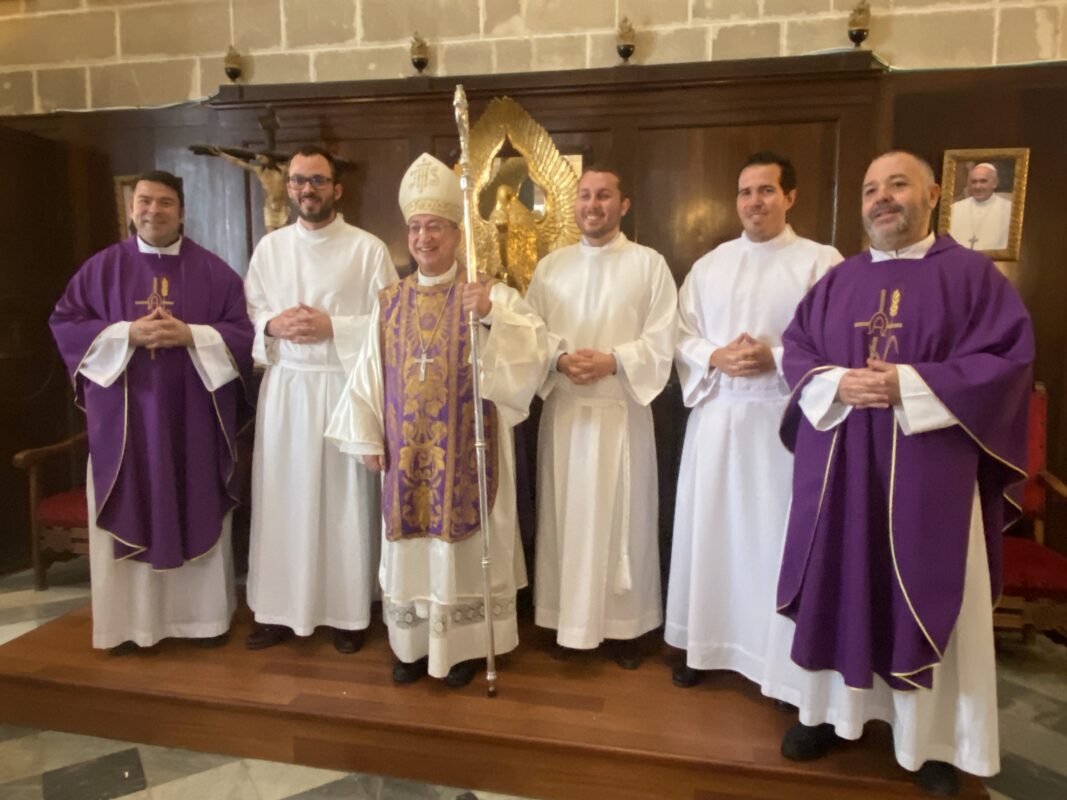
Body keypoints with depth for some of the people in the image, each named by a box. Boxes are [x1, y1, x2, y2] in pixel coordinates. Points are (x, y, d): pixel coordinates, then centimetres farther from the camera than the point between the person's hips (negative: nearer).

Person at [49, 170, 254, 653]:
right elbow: (64, 324, 1)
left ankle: (205, 615, 20)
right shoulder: (102, 267, 6)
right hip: (123, 417, 1)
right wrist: (127, 334, -13)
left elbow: (242, 333, -2)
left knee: (199, 515, 6)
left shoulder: (213, 271, 3)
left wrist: (190, 335, -18)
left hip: (193, 418, 0)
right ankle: (129, 620, 20)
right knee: (128, 517, 6)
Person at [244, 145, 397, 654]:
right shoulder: (270, 247, 11)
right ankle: (281, 609, 22)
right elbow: (244, 315, 12)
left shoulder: (368, 248, -1)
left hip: (344, 387, -3)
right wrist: (272, 325, -8)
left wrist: (332, 327, -15)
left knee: (344, 499, 3)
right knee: (282, 498, 7)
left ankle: (348, 612, 17)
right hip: (283, 388, 3)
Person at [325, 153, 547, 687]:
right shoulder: (389, 302, 8)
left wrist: (493, 316, -32)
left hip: (465, 453, -3)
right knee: (409, 547, 12)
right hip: (406, 452, 4)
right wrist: (368, 438, 5)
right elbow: (369, 375, 9)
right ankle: (413, 644, 29)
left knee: (463, 545, 6)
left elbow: (531, 353, -18)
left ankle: (463, 645, 24)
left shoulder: (490, 296, -4)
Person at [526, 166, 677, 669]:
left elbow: (662, 339, -4)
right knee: (565, 516, 7)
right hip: (564, 409, 3)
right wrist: (560, 358, -14)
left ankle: (623, 625, 18)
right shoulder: (551, 266, 11)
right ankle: (568, 619, 21)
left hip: (622, 410, -2)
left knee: (621, 516, 3)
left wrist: (613, 361, -18)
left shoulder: (649, 264, 2)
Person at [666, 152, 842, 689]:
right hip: (716, 415, 4)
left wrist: (776, 359, -19)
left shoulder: (821, 262, 0)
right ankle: (704, 641, 24)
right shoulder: (709, 266, 12)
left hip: (783, 417, -3)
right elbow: (681, 336, 8)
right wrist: (715, 357, -11)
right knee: (710, 527, 9)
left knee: (776, 532, 1)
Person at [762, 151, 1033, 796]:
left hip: (929, 469, -3)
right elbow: (796, 349, 9)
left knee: (929, 595, 5)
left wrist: (910, 384, -17)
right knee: (836, 585, 9)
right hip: (838, 466, 4)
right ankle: (828, 709, 26)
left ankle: (938, 738, 23)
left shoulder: (972, 274, 0)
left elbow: (1010, 356, -8)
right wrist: (837, 383, -12)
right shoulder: (838, 281, 11)